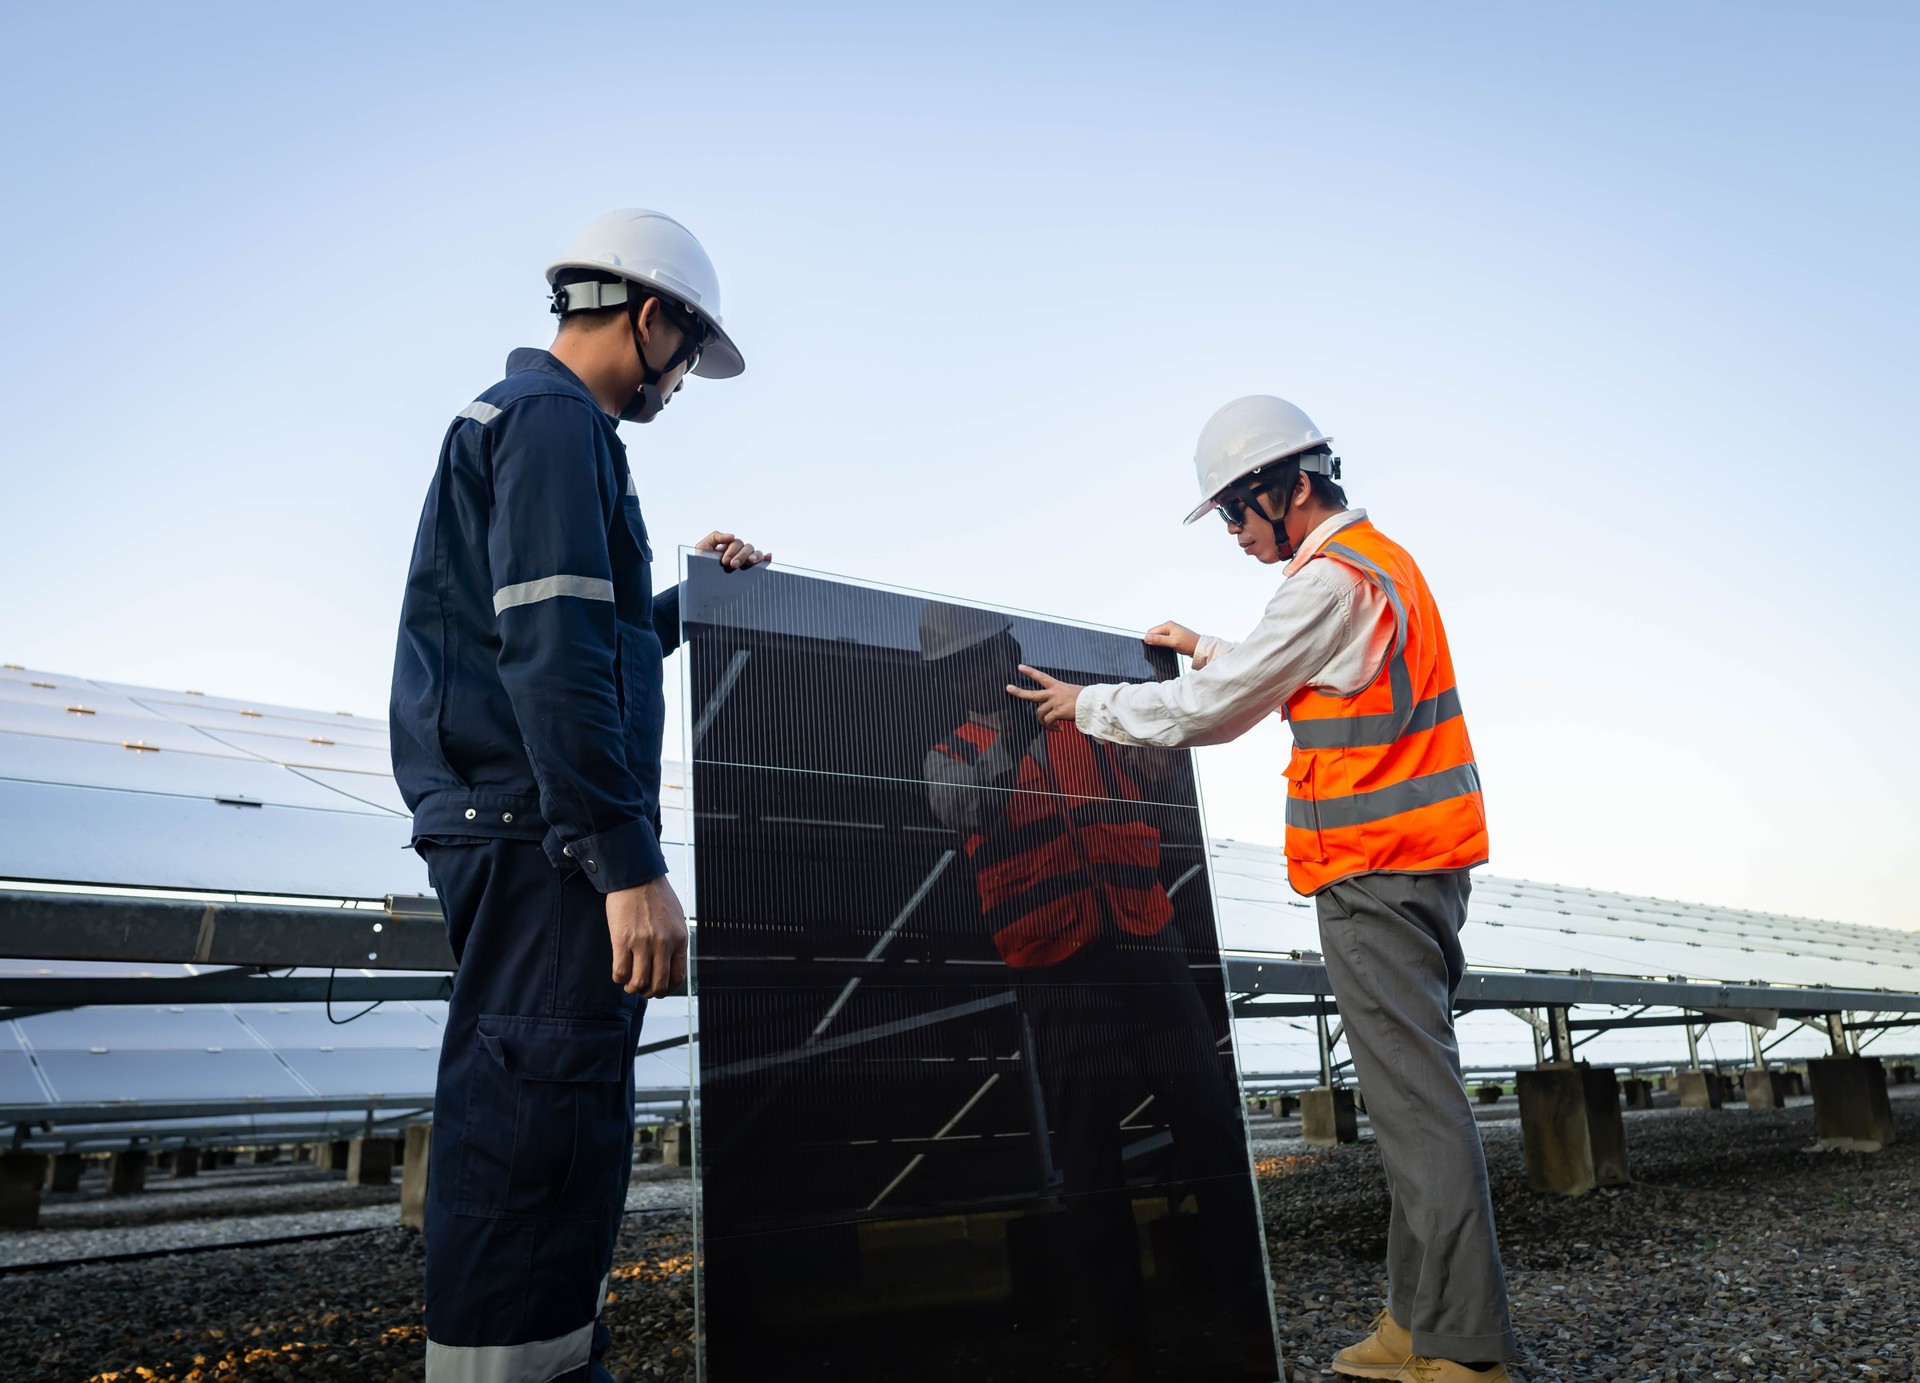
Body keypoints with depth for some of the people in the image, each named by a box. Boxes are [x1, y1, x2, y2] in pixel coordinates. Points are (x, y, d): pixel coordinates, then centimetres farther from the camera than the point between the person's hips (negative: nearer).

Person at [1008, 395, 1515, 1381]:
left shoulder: (1333, 577, -14)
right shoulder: (1378, 559, 19)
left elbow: (1212, 712, -11)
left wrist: (1090, 705, 1)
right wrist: (1208, 653, 28)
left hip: (1375, 872, -10)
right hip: (1416, 860, 10)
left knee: (1414, 1095, -7)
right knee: (1413, 1088, 10)